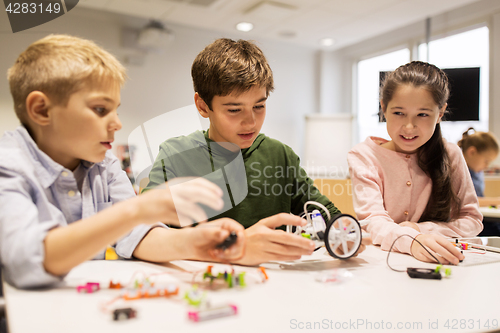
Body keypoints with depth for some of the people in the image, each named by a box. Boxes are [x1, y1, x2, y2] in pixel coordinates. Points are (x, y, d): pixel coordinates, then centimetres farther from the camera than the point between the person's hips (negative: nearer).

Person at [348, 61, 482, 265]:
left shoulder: (450, 156, 1)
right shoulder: (364, 156, -7)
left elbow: (473, 220, 2)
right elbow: (372, 220, -19)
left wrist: (423, 230, -15)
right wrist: (411, 241, -38)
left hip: (438, 263, 1)